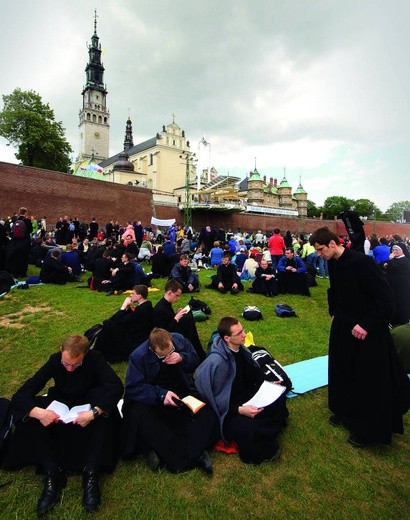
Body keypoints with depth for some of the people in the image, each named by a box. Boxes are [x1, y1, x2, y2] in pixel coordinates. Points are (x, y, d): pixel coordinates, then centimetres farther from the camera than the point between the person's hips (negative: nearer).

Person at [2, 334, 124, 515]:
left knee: (105, 409, -35)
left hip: (88, 406, -2)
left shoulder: (94, 359, -23)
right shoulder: (54, 361, -17)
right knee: (29, 411, -24)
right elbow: (20, 395, -20)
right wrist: (37, 412, -41)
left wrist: (94, 412, -47)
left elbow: (116, 386, -34)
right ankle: (53, 472, -27)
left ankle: (91, 472, -31)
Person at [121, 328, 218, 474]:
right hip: (152, 398, -2)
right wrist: (161, 394, -32)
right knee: (139, 415, -34)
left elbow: (197, 361, -1)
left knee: (207, 409, -24)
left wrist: (182, 359, -24)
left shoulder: (180, 340, -11)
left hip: (182, 391, 2)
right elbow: (133, 387, -19)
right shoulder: (138, 356, -18)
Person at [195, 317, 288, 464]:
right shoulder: (216, 362, -30)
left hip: (246, 394, 8)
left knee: (279, 398, -6)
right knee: (249, 428, -33)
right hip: (228, 408, -8)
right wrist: (239, 410, -29)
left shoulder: (240, 348, -6)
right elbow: (214, 397, -21)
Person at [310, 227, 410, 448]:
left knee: (369, 380, 6)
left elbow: (386, 298, -24)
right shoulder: (332, 263, -2)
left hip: (368, 330, -7)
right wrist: (334, 312, 9)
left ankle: (367, 429, 24)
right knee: (341, 371, 18)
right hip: (343, 326, 7)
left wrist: (366, 325, -24)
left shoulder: (362, 262, -25)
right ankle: (344, 411, 40)